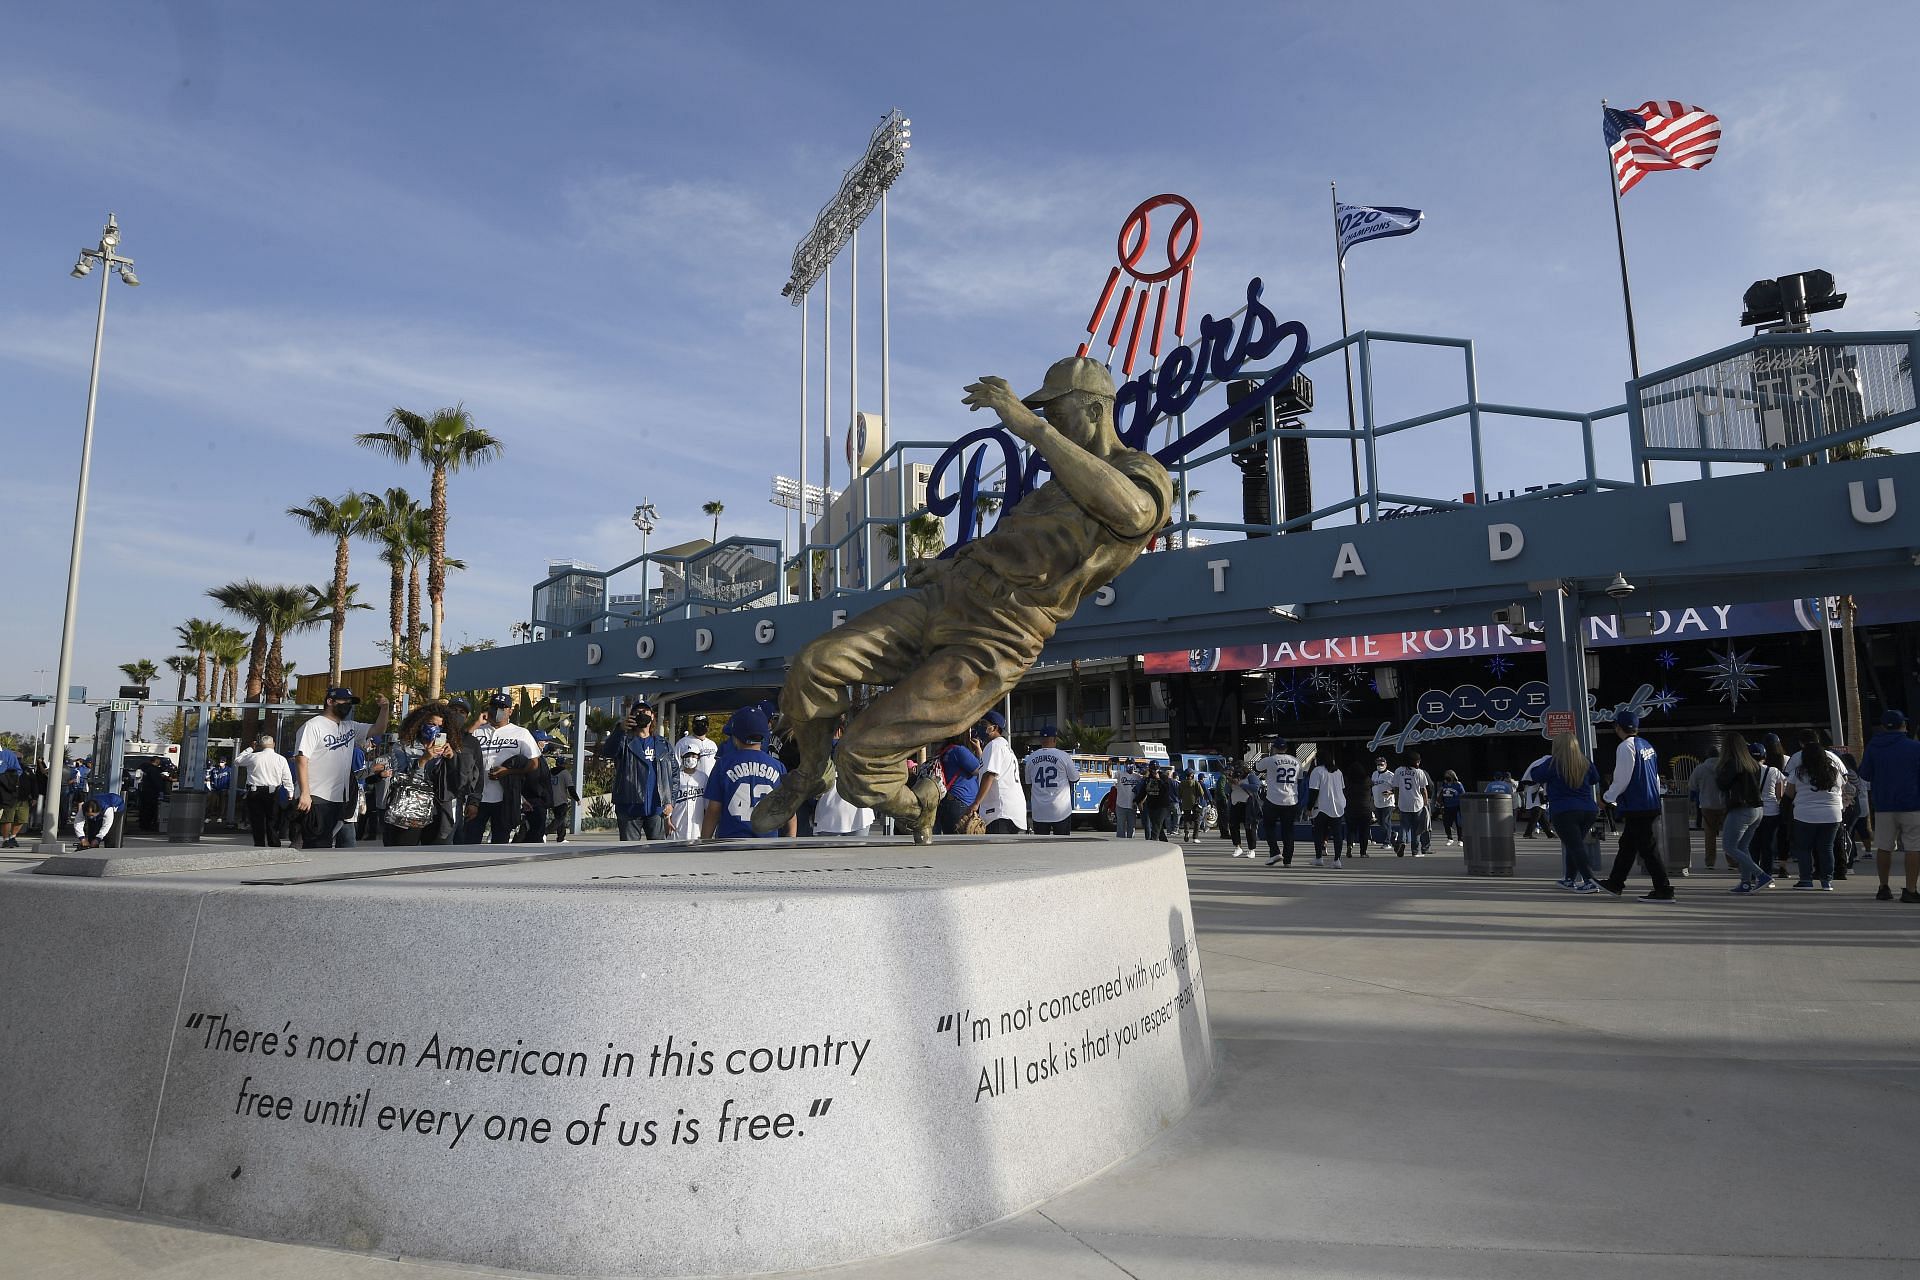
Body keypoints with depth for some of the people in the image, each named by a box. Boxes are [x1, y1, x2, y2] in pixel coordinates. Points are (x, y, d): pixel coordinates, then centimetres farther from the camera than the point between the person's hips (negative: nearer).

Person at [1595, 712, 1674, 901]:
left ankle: (1664, 890, -3)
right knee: (1627, 844, 17)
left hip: (1636, 807, -10)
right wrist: (1655, 796, 25)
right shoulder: (1647, 745, 13)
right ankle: (1615, 883, 27)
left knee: (1647, 847, -5)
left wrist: (1608, 798, -5)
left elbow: (1621, 779, -17)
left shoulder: (1626, 747, -15)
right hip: (1651, 804, 10)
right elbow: (1655, 776, 18)